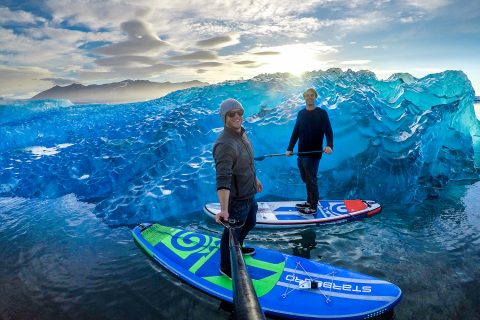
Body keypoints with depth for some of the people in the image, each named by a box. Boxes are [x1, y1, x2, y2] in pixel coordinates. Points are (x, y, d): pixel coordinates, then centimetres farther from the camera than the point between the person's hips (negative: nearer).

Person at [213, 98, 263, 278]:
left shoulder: (242, 133, 0)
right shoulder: (225, 144, -31)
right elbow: (223, 179, -41)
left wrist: (255, 179, 26)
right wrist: (224, 209, -49)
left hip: (249, 194, 9)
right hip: (236, 199, -9)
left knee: (250, 223, 31)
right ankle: (226, 267, 38)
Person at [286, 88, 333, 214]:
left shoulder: (322, 113, -5)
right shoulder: (301, 113, 11)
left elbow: (329, 132, -10)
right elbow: (295, 132, 12)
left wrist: (329, 145, -27)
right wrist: (290, 148, 6)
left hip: (313, 154, -5)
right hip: (301, 153, 5)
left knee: (311, 180, 1)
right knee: (305, 179, 15)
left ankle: (313, 208, 13)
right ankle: (309, 202, 31)